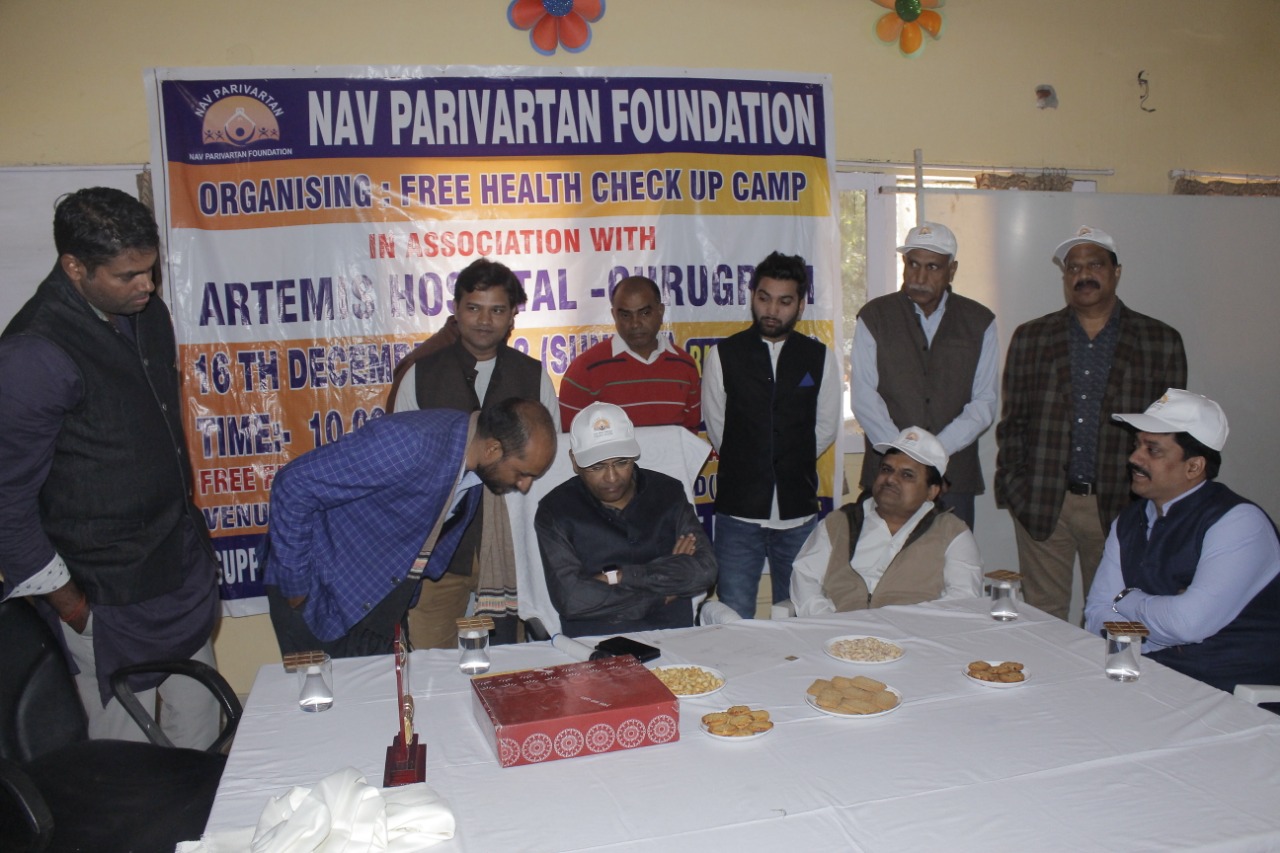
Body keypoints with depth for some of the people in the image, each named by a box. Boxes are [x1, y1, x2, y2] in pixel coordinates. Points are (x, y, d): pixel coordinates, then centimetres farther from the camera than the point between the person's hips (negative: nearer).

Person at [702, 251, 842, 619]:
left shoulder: (820, 357, 4)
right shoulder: (723, 355, 0)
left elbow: (826, 428, 10)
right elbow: (716, 427, 4)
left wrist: (791, 465, 10)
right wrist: (748, 468, 9)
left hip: (799, 512, 2)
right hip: (738, 510, -1)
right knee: (733, 621, 3)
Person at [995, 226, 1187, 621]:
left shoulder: (1161, 342, 6)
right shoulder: (1030, 338, 9)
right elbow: (1011, 422, 8)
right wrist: (1013, 490, -1)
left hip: (1119, 506, 0)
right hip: (1042, 504, 1)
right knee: (1042, 617, 6)